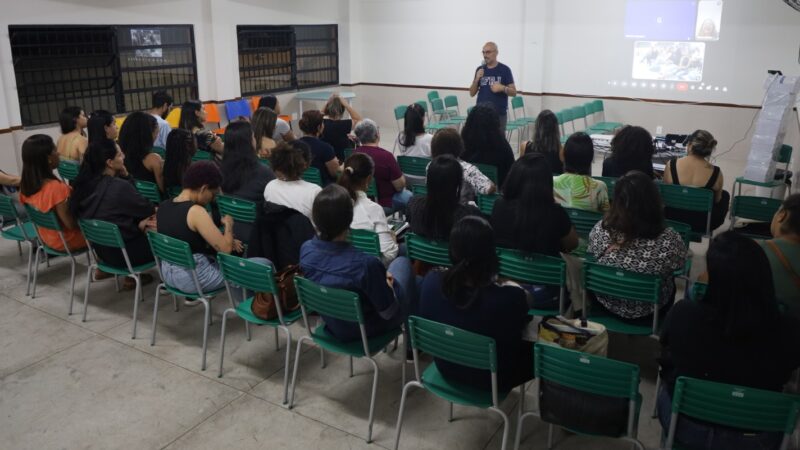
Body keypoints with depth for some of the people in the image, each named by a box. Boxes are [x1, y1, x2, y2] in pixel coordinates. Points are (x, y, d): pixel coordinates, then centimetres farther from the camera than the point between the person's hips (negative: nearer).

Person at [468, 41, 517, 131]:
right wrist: (476, 79, -8)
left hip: (499, 114, -3)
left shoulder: (504, 70, -2)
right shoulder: (480, 70, 8)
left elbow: (514, 92, -1)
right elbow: (472, 93, 8)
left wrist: (502, 88, -20)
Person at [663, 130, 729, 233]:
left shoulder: (671, 165, -19)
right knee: (725, 195, 28)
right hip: (702, 224, -1)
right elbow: (717, 200, -1)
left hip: (673, 219, 1)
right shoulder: (716, 172, -19)